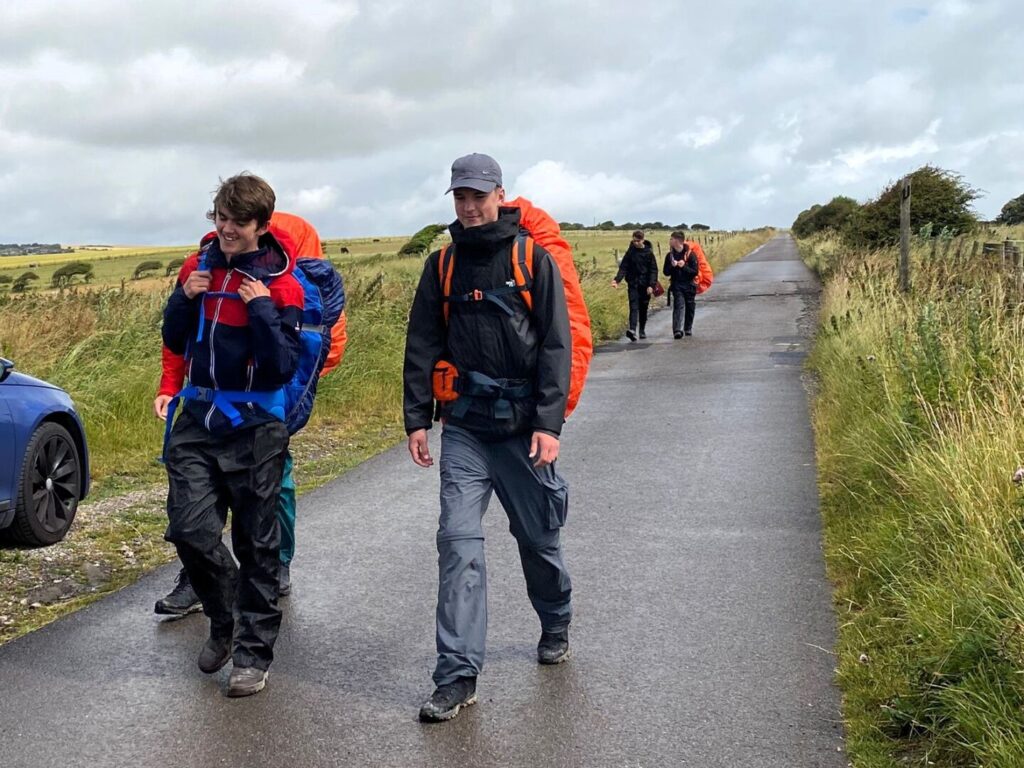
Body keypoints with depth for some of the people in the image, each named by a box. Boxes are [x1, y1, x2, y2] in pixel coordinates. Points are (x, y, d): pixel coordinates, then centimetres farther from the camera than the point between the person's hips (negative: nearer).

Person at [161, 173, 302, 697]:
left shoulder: (280, 284, -8)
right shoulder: (199, 267, 5)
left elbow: (283, 365, -13)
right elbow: (175, 343, 10)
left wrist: (262, 310, -22)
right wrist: (184, 300, -6)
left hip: (255, 425, -4)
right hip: (199, 420, 4)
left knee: (256, 544, 5)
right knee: (189, 528, -5)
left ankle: (253, 653, 17)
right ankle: (224, 619, 23)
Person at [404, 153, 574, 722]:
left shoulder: (534, 259, -3)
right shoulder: (443, 265, 7)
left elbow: (556, 345, -7)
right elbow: (423, 346, 8)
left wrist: (550, 423, -14)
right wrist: (417, 419, 2)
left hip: (524, 426, -2)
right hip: (464, 427, 2)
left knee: (539, 537, 12)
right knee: (459, 541, -8)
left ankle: (556, 625, 41)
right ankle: (459, 677, -4)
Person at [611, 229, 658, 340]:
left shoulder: (649, 252, -3)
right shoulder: (630, 251, 2)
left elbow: (653, 270, -3)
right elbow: (623, 267, 0)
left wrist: (651, 285, -13)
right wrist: (617, 279, -15)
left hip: (645, 285, 0)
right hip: (633, 284, 0)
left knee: (643, 308, 10)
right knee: (633, 307, -12)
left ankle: (642, 330, 25)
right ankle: (632, 330, -26)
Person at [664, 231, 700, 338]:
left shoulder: (690, 254, -6)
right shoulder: (670, 255, 5)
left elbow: (695, 272, -8)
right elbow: (666, 272, 7)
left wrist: (684, 266, -20)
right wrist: (672, 266, -12)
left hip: (689, 285, 0)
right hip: (676, 285, 1)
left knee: (690, 308, 9)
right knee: (679, 306, -15)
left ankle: (688, 329, 28)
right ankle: (678, 330, -26)